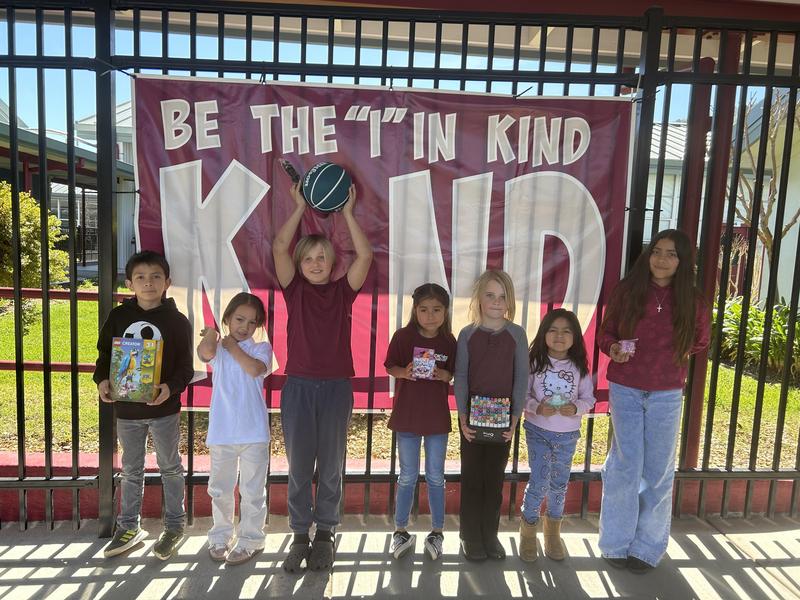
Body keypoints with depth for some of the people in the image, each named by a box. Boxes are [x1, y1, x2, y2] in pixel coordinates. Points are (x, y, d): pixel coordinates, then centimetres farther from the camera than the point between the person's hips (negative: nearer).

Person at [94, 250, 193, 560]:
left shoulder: (177, 321, -7)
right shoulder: (118, 316, 1)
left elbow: (185, 366, -7)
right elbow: (104, 354, 8)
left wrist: (171, 387, -24)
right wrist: (102, 380, -9)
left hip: (164, 409, -3)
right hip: (126, 409, 3)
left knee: (170, 468, 11)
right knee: (131, 470, 17)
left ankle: (174, 525, 27)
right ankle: (128, 527, 33)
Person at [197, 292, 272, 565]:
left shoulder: (261, 348, 1)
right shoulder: (218, 348, 3)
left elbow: (255, 369, -20)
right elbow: (205, 352, -22)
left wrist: (232, 345, -10)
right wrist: (212, 332, -4)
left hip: (254, 432, -2)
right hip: (221, 431, 2)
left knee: (252, 490, 8)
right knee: (220, 489, 17)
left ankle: (250, 540, 24)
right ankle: (220, 536, 36)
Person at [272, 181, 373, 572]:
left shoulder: (342, 291, 3)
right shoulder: (294, 290, 4)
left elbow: (365, 255, -8)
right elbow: (279, 248, -8)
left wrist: (347, 212, -5)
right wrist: (300, 207, -4)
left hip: (336, 387, 0)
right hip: (298, 386, 0)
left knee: (331, 465, 10)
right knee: (299, 466, 9)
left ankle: (325, 534, 26)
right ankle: (300, 536, 25)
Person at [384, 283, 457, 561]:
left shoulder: (449, 341, -4)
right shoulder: (403, 336, -9)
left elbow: (454, 374, 6)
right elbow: (390, 367, -2)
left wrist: (444, 375, -16)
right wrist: (404, 372, -22)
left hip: (437, 417, 1)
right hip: (407, 415, -1)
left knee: (435, 477, 12)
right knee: (408, 477, 11)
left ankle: (437, 532, 29)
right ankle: (401, 531, 28)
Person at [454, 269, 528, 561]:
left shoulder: (516, 334, -2)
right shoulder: (467, 334, -4)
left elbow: (521, 378, -1)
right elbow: (461, 378, -3)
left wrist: (515, 419, -6)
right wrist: (462, 417, -10)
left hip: (502, 415, 1)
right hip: (473, 413, -1)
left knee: (495, 477, 11)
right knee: (472, 477, 8)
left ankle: (490, 535, 27)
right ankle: (470, 537, 22)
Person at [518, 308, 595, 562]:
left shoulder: (579, 367, -3)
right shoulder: (535, 362, -9)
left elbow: (588, 398, 1)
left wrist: (576, 408, -19)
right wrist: (537, 407, -24)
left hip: (568, 435, 3)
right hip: (538, 430, -2)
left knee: (559, 483, 15)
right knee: (539, 481, -6)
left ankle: (553, 530, 37)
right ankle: (528, 529, 19)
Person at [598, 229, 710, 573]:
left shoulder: (692, 302, -2)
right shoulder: (627, 291, -5)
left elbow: (700, 341, 15)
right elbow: (607, 331, 3)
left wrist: (679, 353, -3)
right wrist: (614, 348, -17)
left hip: (667, 394, 2)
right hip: (625, 389, -1)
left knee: (659, 470, 9)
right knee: (625, 466, 3)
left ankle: (647, 547, 26)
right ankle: (617, 543, 21)